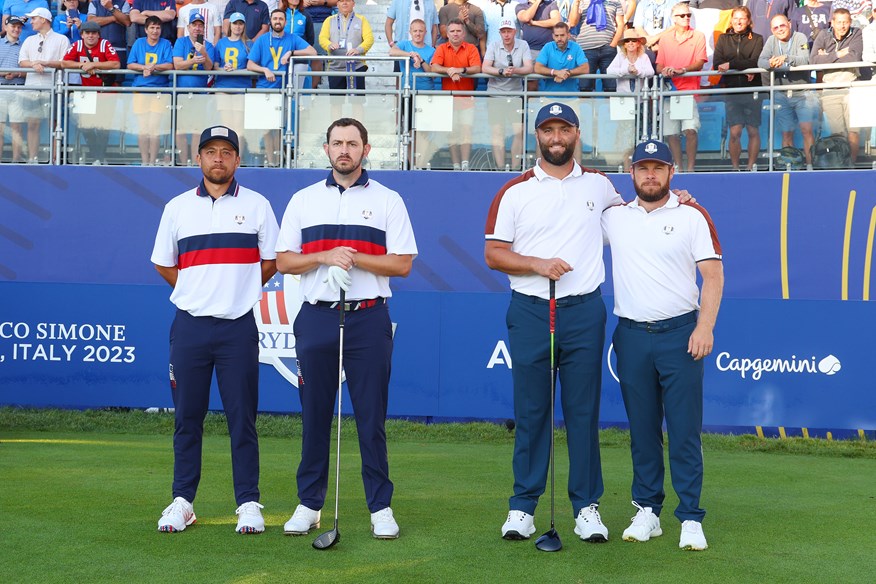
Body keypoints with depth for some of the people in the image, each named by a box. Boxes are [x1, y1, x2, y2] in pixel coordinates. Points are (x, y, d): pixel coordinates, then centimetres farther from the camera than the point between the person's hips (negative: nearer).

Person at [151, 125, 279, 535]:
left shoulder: (257, 206, 6)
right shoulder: (177, 207, 9)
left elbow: (271, 262, 11)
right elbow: (163, 264, 16)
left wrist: (239, 290, 9)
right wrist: (201, 292, 11)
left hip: (238, 327, -1)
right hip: (189, 326, 2)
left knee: (242, 417, 0)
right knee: (186, 417, 5)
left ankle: (248, 503, 6)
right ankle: (182, 501, 13)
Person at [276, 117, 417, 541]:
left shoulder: (387, 201, 6)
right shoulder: (304, 200, 12)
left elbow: (402, 264, 0)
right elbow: (283, 261, 7)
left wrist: (355, 257, -11)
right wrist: (324, 256, -9)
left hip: (368, 319, -2)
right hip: (316, 318, 2)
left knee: (372, 417, 0)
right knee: (314, 415, 6)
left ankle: (380, 507, 6)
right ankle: (309, 505, 14)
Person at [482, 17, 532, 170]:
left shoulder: (523, 45, 1)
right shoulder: (493, 47, -1)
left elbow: (529, 68, -10)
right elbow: (485, 68, -12)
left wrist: (515, 70, -31)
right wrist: (502, 71, -30)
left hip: (516, 94, 0)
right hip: (496, 93, 0)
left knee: (519, 131, -4)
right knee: (498, 132, 0)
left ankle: (515, 167, 6)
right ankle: (501, 168, 4)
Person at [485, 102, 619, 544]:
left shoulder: (599, 185, 11)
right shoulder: (514, 192, 5)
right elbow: (493, 254, 2)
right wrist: (538, 264, -13)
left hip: (584, 312, 1)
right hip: (530, 312, -1)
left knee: (584, 411, 2)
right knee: (530, 411, 2)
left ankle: (587, 506, 9)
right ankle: (522, 507, 9)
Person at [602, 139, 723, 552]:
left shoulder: (692, 217, 3)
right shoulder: (614, 218, 10)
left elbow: (713, 274, -2)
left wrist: (705, 327, -12)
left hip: (680, 334, -3)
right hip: (631, 335, 3)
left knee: (685, 429, -4)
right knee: (642, 429, 7)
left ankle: (691, 518, -1)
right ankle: (647, 512, 15)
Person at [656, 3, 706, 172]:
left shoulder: (698, 36, 5)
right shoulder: (665, 38, 13)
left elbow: (699, 63, -5)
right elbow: (659, 65, 14)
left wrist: (681, 70, -20)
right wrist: (663, 71, -9)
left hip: (689, 90, -3)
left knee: (690, 130, -16)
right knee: (671, 133, 2)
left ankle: (690, 168, -11)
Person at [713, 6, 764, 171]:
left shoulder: (757, 39, 6)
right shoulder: (723, 39, 11)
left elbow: (755, 62, -10)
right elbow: (717, 63, -3)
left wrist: (731, 65, -17)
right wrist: (743, 69, -12)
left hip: (752, 91, -1)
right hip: (731, 91, 1)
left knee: (753, 131, 3)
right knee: (735, 132, -5)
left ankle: (751, 167, 9)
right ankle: (735, 168, 2)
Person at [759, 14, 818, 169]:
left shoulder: (800, 38, -5)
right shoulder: (771, 41, 5)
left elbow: (804, 60, -19)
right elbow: (760, 62, -6)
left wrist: (786, 57, -35)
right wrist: (770, 63, -28)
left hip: (802, 93, -3)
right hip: (781, 95, 3)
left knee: (807, 129, -12)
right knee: (786, 133, 6)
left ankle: (810, 166, -10)